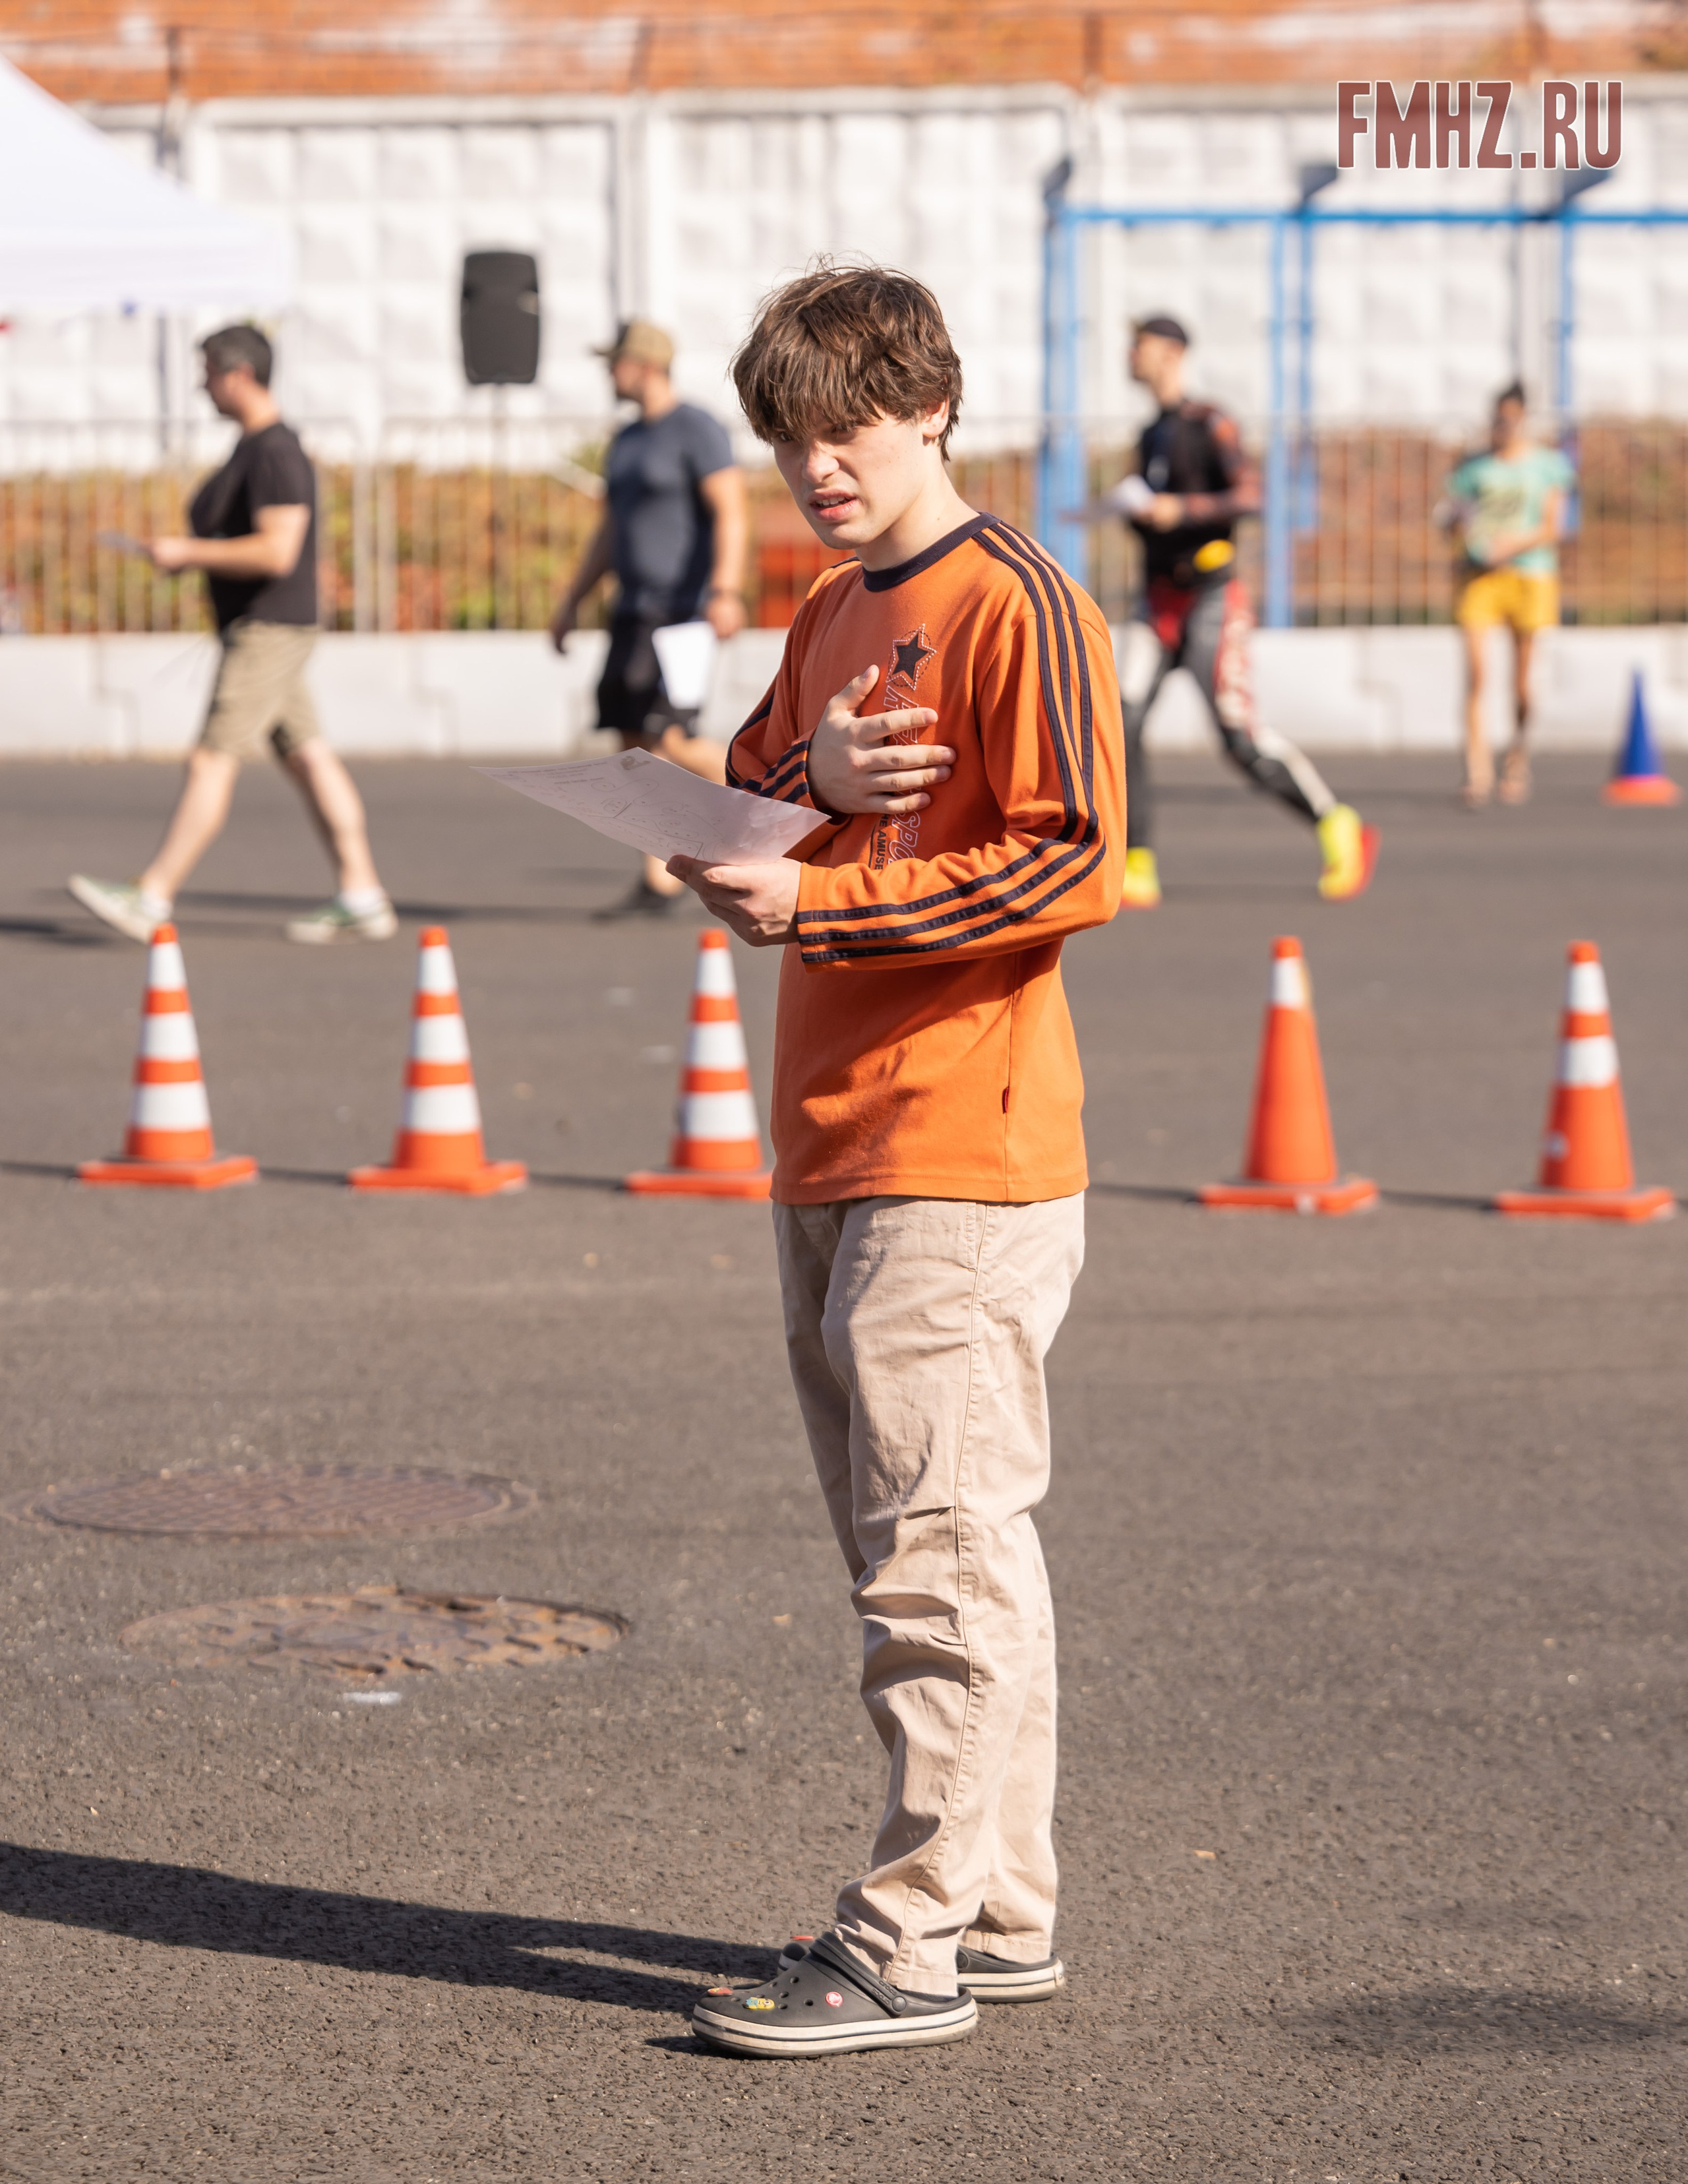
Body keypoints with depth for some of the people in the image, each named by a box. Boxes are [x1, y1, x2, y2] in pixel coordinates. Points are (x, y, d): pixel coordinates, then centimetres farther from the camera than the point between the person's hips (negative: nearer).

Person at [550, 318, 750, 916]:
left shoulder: (696, 430, -10)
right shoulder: (626, 441, 18)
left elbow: (731, 513, -18)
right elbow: (610, 531, 23)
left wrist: (725, 592, -30)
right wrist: (571, 602, 20)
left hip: (685, 610, -9)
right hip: (636, 612, 9)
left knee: (667, 738, -17)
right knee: (636, 746, 3)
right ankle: (661, 885, 4)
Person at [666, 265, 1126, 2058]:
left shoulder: (1013, 603, -9)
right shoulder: (828, 619, 18)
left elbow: (1073, 863, -16)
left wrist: (814, 898, -18)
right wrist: (808, 776, -2)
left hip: (961, 1153, -9)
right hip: (824, 1151, 9)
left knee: (938, 1548, -9)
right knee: (919, 1547, 12)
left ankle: (914, 1939, -7)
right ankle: (1002, 1914, 19)